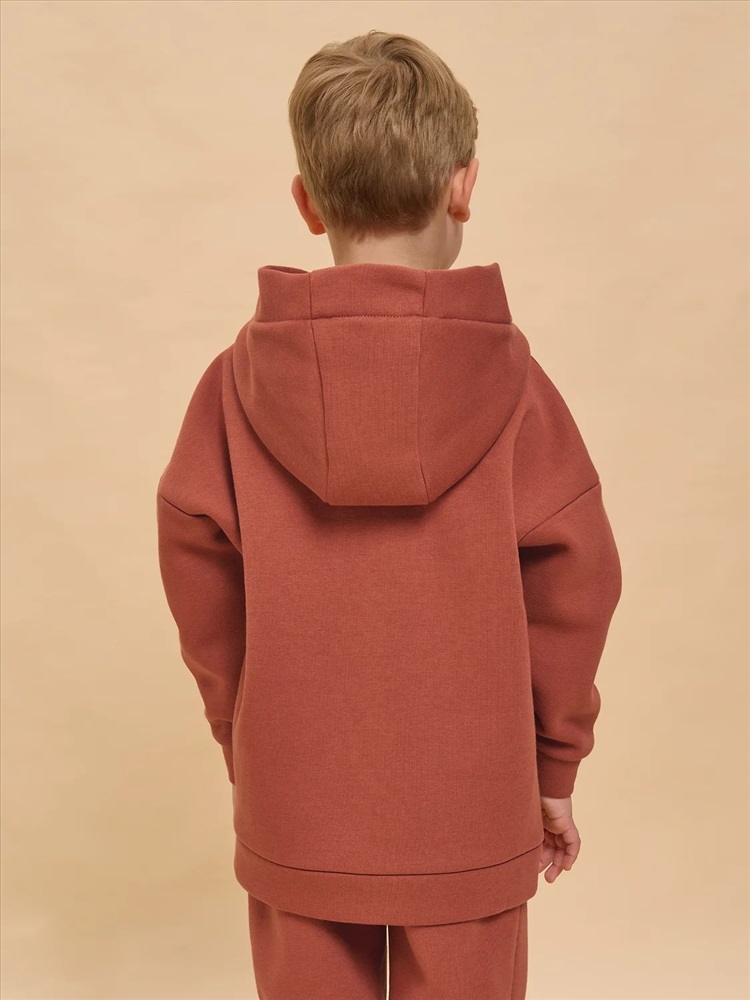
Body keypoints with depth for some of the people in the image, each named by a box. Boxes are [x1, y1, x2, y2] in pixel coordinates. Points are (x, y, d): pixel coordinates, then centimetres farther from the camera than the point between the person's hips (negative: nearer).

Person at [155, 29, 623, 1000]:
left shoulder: (238, 381, -8)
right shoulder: (508, 379, -11)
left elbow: (199, 576, -3)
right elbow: (574, 578, -8)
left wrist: (242, 741, 11)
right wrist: (555, 766, 5)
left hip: (294, 814, 1)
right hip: (467, 818, -1)